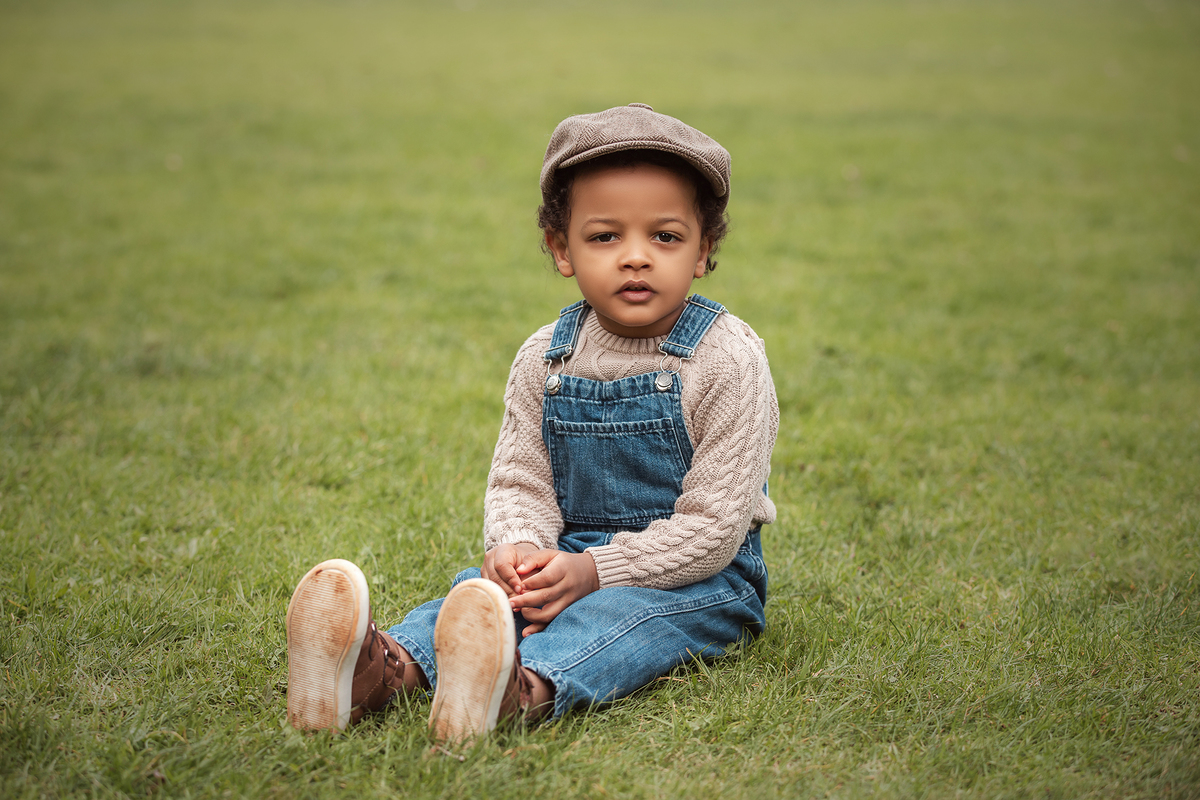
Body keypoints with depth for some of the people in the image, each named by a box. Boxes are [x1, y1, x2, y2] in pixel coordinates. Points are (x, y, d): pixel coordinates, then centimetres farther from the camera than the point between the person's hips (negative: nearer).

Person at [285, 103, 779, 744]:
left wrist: (594, 570, -23)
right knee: (484, 588, -23)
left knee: (615, 610, -35)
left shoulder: (727, 359, -13)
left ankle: (525, 691, -64)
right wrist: (518, 545, -22)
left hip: (702, 577, -4)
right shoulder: (544, 359, 3)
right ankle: (384, 667, -50)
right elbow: (520, 480, 3)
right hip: (570, 554, 5)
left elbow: (712, 524, -16)